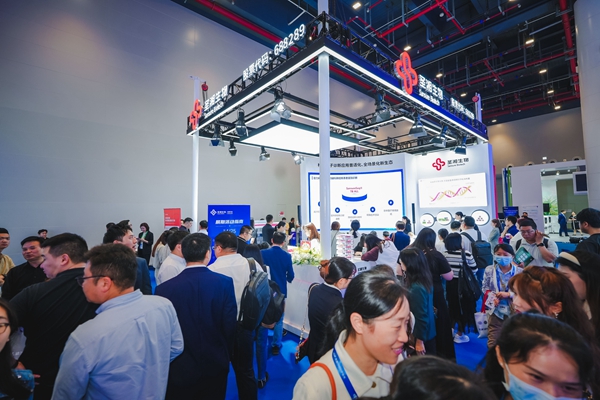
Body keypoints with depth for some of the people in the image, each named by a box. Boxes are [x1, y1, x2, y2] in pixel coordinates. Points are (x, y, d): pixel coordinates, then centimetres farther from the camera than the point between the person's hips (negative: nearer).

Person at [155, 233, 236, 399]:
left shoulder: (165, 288, -18)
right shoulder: (225, 282, -18)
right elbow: (230, 325, -12)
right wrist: (227, 356, 7)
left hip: (180, 367, 0)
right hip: (215, 365, 1)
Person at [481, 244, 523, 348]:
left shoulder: (520, 272, -8)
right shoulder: (489, 270, -5)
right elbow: (485, 287, 2)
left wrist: (508, 294, -18)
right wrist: (492, 297, -14)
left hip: (514, 310, 0)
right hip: (495, 310, 0)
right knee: (493, 341, 9)